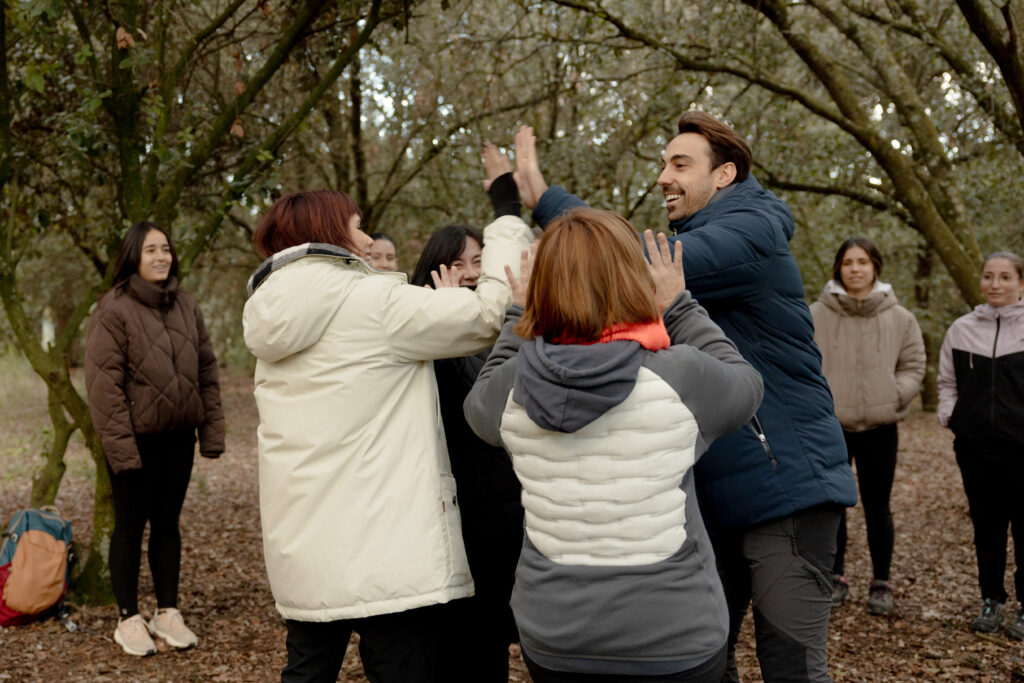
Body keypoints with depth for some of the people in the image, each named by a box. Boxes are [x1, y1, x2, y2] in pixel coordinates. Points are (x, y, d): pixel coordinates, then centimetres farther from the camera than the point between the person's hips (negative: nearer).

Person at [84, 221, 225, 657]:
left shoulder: (186, 307, 7)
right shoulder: (114, 310, -10)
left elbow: (207, 371, 10)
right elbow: (103, 382, -14)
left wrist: (212, 429, 4)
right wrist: (120, 445, -18)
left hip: (178, 436, 5)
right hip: (137, 438, -5)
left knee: (167, 523, 14)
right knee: (131, 526, 6)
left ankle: (168, 612, 25)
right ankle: (129, 619, 19)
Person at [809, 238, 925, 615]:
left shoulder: (899, 318, 1)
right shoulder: (816, 316, -2)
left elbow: (913, 367, 4)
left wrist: (893, 396, -12)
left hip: (880, 428, 0)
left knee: (877, 507, 9)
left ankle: (881, 583, 24)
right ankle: (836, 577, 26)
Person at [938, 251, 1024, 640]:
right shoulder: (961, 329, 8)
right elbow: (947, 381, 15)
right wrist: (947, 415, 1)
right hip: (975, 445, 3)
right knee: (986, 526, 11)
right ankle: (991, 601, 22)